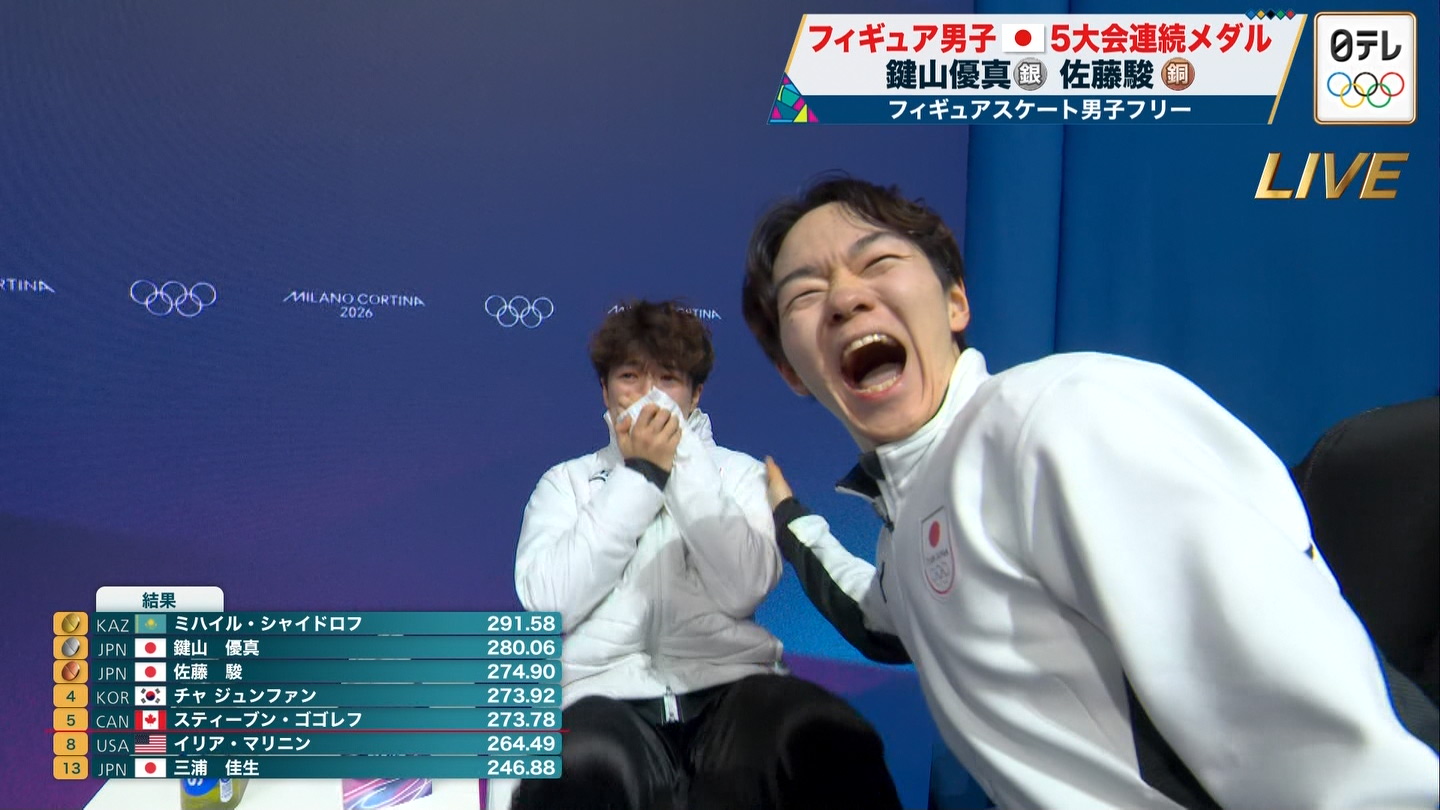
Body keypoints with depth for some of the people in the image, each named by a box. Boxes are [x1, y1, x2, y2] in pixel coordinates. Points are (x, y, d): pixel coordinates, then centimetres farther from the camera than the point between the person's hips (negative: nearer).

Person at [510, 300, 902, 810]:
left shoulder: (737, 471, 16)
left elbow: (745, 590, -2)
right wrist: (639, 475, -4)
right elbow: (546, 603, -4)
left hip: (731, 684, 2)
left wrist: (682, 464, -4)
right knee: (583, 765, -37)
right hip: (607, 694, -1)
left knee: (835, 744, -32)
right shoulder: (565, 481, 15)